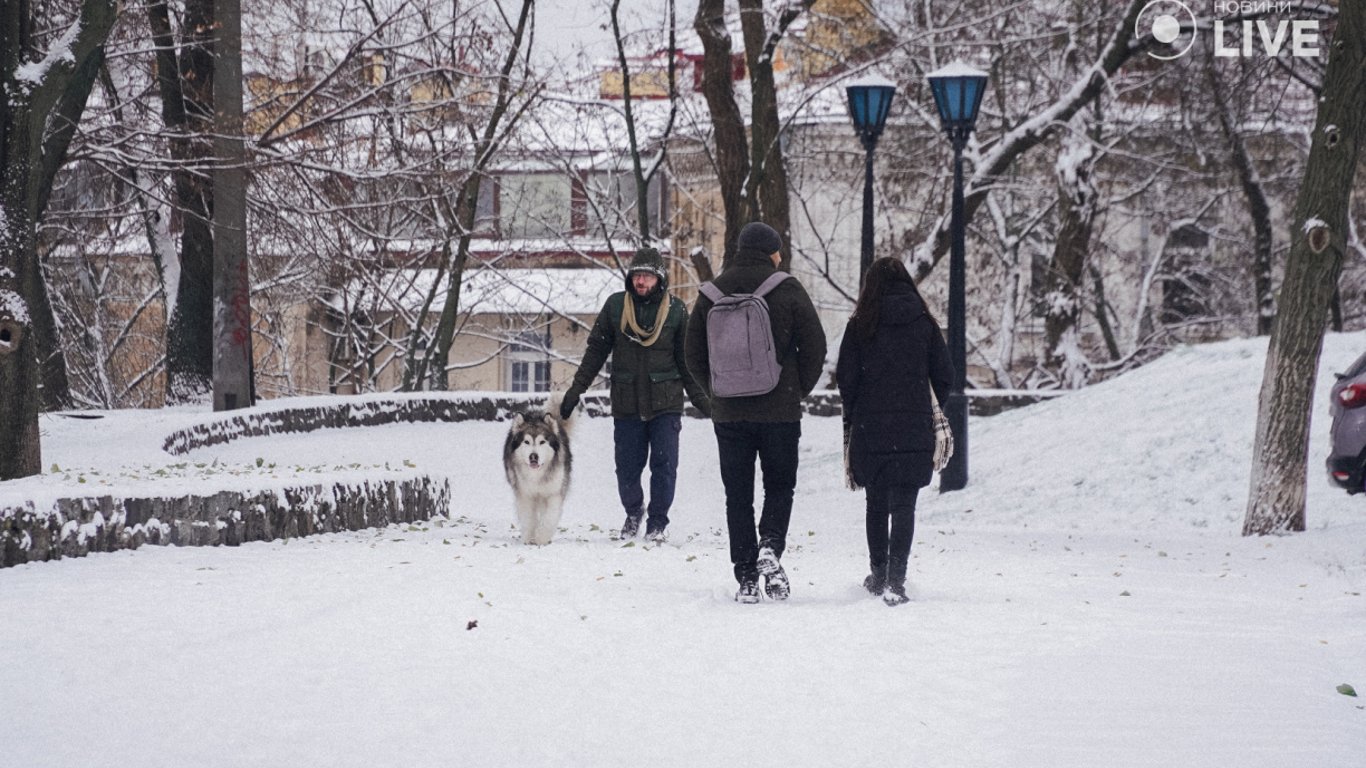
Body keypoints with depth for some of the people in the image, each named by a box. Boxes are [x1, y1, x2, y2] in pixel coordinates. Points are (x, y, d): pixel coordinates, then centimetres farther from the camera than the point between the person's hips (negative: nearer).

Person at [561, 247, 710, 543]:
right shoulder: (615, 305, 2)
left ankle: (657, 522, 9)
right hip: (626, 404, 1)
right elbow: (596, 350, 8)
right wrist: (576, 389, 6)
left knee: (665, 465, -7)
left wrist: (700, 397, 5)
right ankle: (633, 513, 29)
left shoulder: (675, 310, 1)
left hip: (666, 404, -1)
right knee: (627, 468, 3)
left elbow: (687, 360, 8)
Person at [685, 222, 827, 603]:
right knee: (779, 485, 12)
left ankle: (746, 577, 3)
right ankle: (771, 546, -13)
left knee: (737, 495, 7)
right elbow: (815, 346, -5)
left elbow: (693, 354, 7)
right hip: (779, 410, -2)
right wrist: (799, 389, 9)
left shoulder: (713, 292, 3)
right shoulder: (787, 289, -5)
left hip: (728, 412, 2)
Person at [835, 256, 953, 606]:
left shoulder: (861, 325, -3)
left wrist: (853, 417, 11)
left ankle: (879, 574, 24)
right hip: (914, 429, 0)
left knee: (877, 502, 16)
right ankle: (895, 580, -15)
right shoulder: (924, 322, 1)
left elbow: (845, 377, -3)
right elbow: (944, 374, 3)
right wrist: (931, 413, 17)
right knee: (903, 504, -2)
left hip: (869, 429, 0)